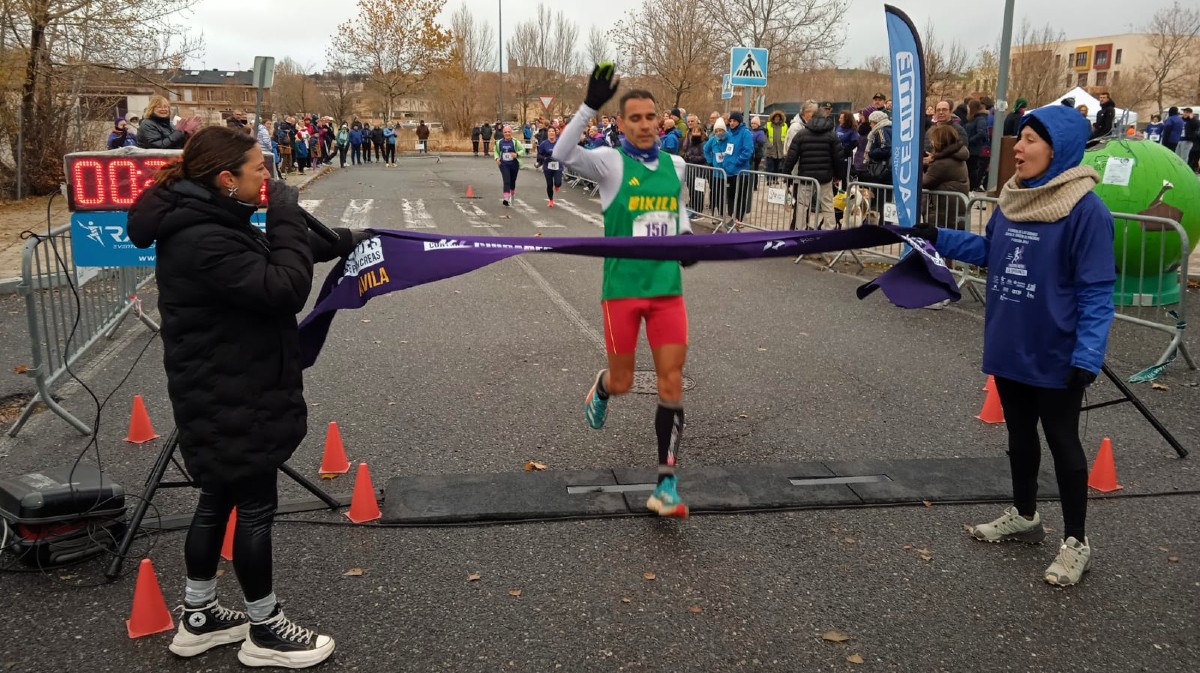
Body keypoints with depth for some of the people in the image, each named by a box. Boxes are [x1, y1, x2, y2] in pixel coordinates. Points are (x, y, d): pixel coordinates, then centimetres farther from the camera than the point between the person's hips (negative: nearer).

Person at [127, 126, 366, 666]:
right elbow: (284, 288, -30)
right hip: (229, 399, -10)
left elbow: (269, 257, 19)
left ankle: (199, 618, 36)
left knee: (219, 500, 20)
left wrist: (344, 241, 12)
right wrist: (287, 213, -21)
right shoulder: (200, 241, -27)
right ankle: (265, 631, 22)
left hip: (228, 391, 10)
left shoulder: (209, 221, 6)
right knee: (255, 506, 4)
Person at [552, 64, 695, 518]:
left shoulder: (675, 164, 7)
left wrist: (685, 234, 6)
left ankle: (667, 483, 7)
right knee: (622, 383, 8)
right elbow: (562, 154, -26)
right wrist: (590, 106, -34)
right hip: (622, 289, -3)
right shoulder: (610, 162, -7)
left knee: (672, 384, -1)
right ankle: (600, 388, 49)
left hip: (667, 288, 3)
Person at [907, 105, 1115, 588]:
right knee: (1019, 433, 20)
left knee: (1061, 441, 6)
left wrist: (1087, 356, -22)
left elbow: (1096, 291, -18)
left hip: (1055, 355, -7)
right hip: (1009, 347, 7)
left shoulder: (1085, 209, -19)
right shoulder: (1013, 198, 2)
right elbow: (989, 251, 17)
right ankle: (1024, 516, 39)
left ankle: (1076, 542, 22)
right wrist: (937, 238, 8)